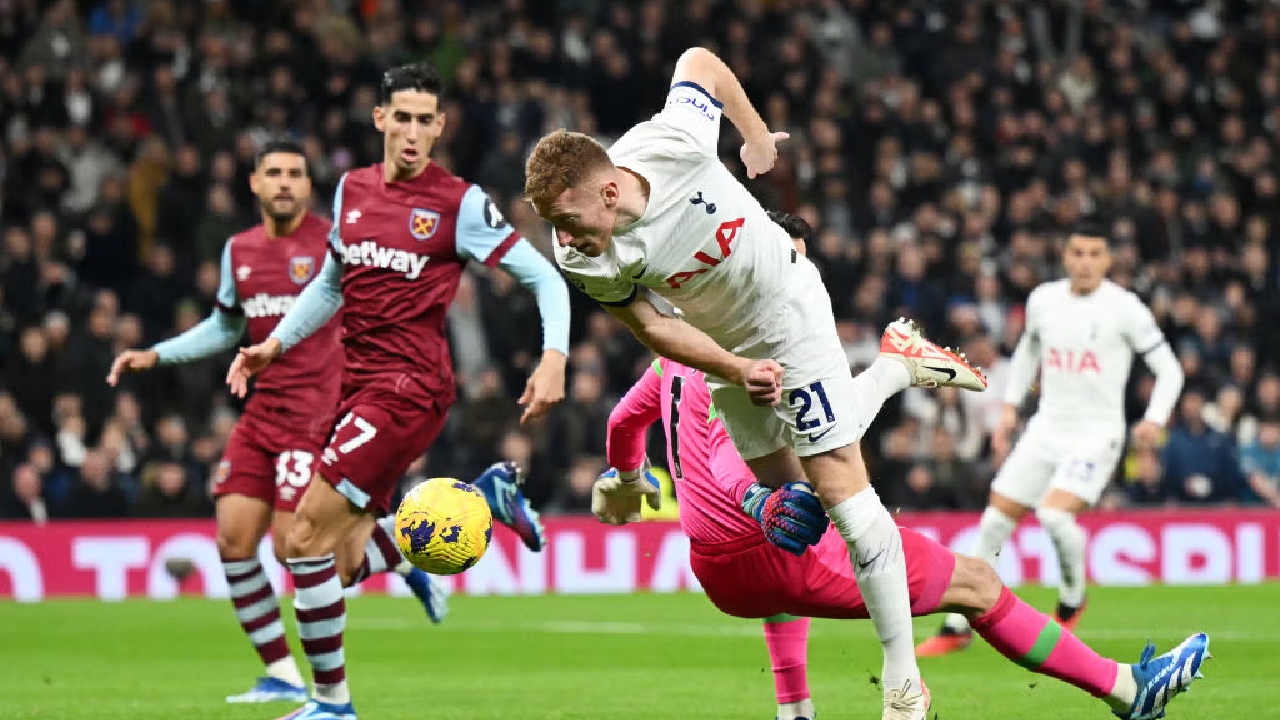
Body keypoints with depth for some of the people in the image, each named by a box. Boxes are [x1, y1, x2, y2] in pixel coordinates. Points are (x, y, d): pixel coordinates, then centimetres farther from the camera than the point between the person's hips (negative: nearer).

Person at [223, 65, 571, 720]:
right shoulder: (351, 189, 12)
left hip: (409, 388, -7)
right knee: (343, 559, 4)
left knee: (306, 537, -14)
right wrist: (276, 343, 18)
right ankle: (486, 499, 22)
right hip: (358, 385, 7)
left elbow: (544, 278, -5)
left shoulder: (459, 203, -7)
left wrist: (553, 358, -19)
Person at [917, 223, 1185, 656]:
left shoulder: (1125, 308, -9)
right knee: (995, 521, 1)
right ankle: (958, 628, 12)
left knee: (1055, 514, -26)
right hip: (1046, 428, 5)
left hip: (1096, 435, -5)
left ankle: (1072, 600, 2)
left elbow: (1168, 369, -4)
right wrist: (1010, 408, 16)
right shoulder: (1043, 300, 4)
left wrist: (1154, 419, -20)